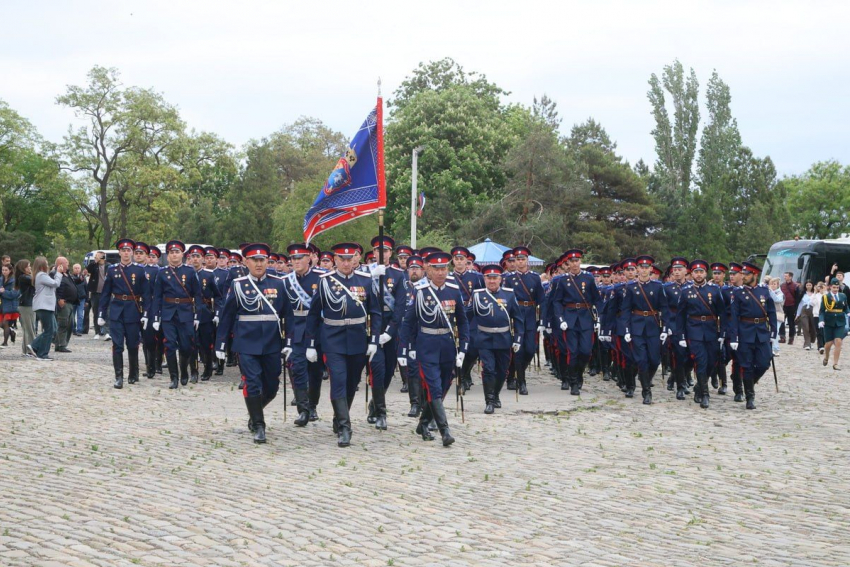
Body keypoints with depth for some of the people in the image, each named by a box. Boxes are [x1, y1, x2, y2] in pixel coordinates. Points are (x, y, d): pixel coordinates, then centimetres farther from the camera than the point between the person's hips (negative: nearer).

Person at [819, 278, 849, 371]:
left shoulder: (843, 296, 5)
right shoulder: (825, 297, -3)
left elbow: (846, 308, 11)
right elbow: (822, 311, -5)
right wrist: (821, 320, -20)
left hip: (840, 322, 1)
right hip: (829, 322, -1)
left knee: (838, 342, -9)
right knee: (829, 343, 5)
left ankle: (835, 364, -3)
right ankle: (826, 357, 37)